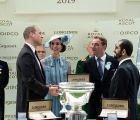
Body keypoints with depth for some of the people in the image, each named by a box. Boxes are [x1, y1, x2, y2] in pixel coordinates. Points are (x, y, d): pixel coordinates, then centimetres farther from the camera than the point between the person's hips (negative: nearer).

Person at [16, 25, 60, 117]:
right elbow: (29, 80, -23)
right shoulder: (26, 54, -17)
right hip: (29, 103, -10)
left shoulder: (32, 53, 15)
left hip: (35, 101, 10)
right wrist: (47, 90, -14)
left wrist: (47, 86, 5)